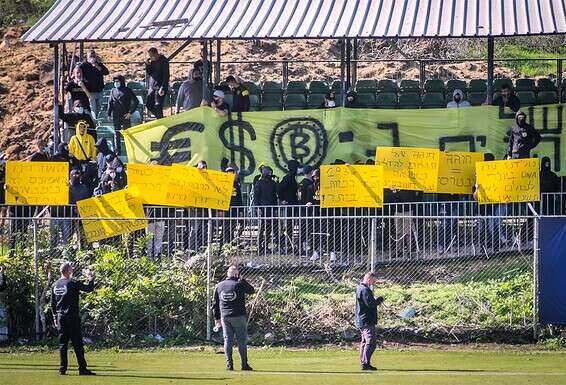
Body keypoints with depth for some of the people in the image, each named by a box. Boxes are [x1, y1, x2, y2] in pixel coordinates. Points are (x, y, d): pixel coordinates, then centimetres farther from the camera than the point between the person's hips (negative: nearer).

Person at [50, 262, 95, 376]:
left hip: (60, 318, 6)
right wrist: (91, 277, 5)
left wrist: (55, 317, 21)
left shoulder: (55, 285, 8)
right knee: (77, 344, -4)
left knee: (62, 344, 9)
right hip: (72, 318, -6)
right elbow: (89, 288, -11)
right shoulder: (72, 283, -12)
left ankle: (62, 369, 6)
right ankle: (82, 369, -4)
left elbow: (52, 303, 13)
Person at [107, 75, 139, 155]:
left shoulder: (127, 91, -3)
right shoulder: (113, 91, 9)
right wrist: (109, 114, 10)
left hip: (125, 116, -3)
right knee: (117, 133, 7)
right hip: (116, 116, 4)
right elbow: (110, 102, 16)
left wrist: (130, 112, -10)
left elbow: (135, 102, -6)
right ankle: (117, 150, 13)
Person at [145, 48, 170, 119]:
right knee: (149, 105, 7)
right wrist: (147, 65, -3)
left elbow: (166, 76, -14)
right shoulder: (152, 61, 10)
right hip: (152, 87, 8)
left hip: (160, 87, -8)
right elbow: (148, 74, 15)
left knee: (158, 107, -9)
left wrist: (162, 88, -21)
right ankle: (160, 118, 21)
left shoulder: (163, 61, -10)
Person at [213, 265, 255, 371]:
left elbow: (216, 303, 11)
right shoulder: (239, 284, -8)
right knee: (242, 340, 2)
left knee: (227, 340, 6)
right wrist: (242, 280, 10)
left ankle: (229, 364, 1)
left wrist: (217, 318, 17)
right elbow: (251, 290, 6)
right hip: (238, 316, -4)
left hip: (224, 317, 4)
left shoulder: (219, 286, 7)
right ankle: (244, 364, 0)